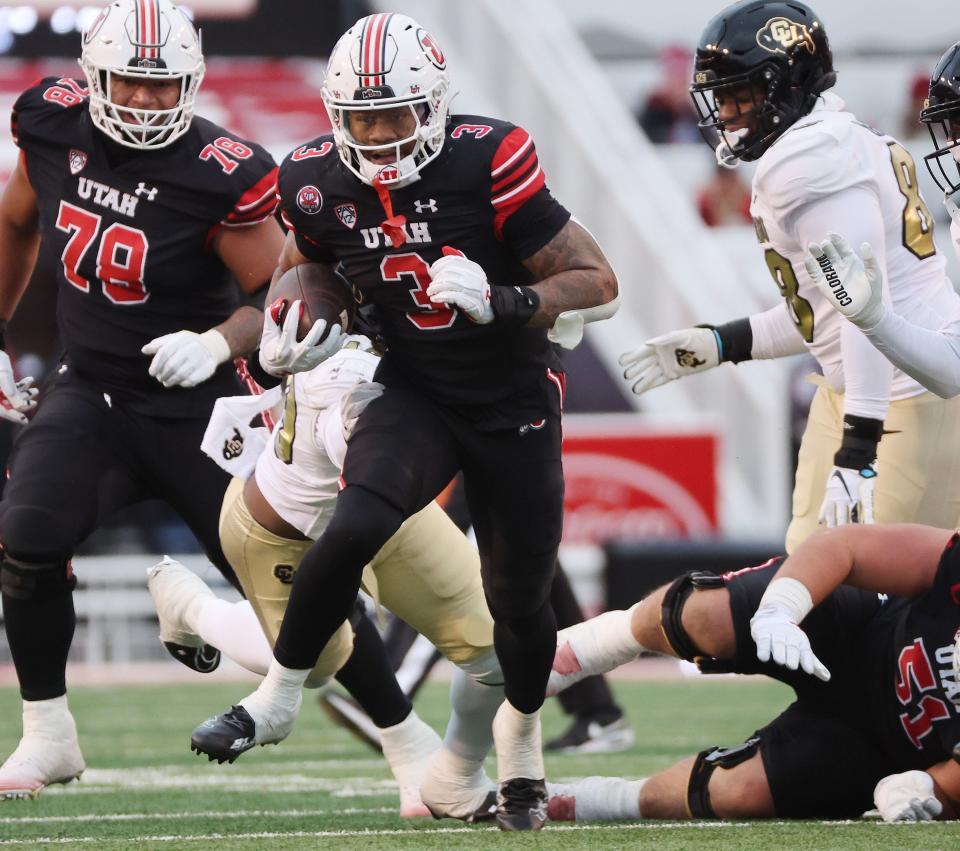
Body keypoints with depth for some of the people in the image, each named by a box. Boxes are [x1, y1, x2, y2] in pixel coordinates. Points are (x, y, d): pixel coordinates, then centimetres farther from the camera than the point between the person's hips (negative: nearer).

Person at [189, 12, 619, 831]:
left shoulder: (490, 165, -23)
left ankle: (522, 740, 40)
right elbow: (303, 264, 16)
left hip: (514, 406, -1)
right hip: (414, 397, 1)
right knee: (353, 529, -27)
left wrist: (500, 300, -34)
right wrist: (285, 334, -4)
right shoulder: (322, 182, -10)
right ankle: (277, 698, -8)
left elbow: (598, 286, -18)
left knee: (519, 598, 9)